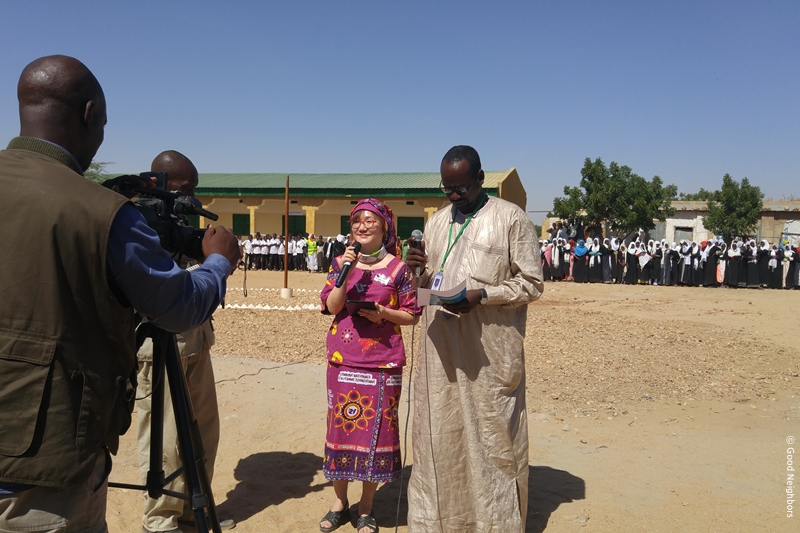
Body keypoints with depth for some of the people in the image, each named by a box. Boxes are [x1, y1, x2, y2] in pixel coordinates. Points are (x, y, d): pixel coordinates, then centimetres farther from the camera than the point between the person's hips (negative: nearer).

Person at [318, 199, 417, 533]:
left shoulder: (398, 268, -1)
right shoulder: (341, 262, 6)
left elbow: (412, 316, 2)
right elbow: (331, 307, -4)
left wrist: (385, 314, -15)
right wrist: (346, 271, -14)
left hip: (383, 362, -2)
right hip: (343, 360, 2)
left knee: (375, 431, 5)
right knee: (341, 426, 9)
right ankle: (340, 503, 28)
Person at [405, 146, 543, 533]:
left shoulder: (511, 219, -2)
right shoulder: (437, 221, 15)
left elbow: (531, 283, -4)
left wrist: (482, 295, -18)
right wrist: (420, 271, -2)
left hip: (490, 353, -5)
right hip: (441, 351, 5)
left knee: (492, 436, 3)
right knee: (439, 435, 10)